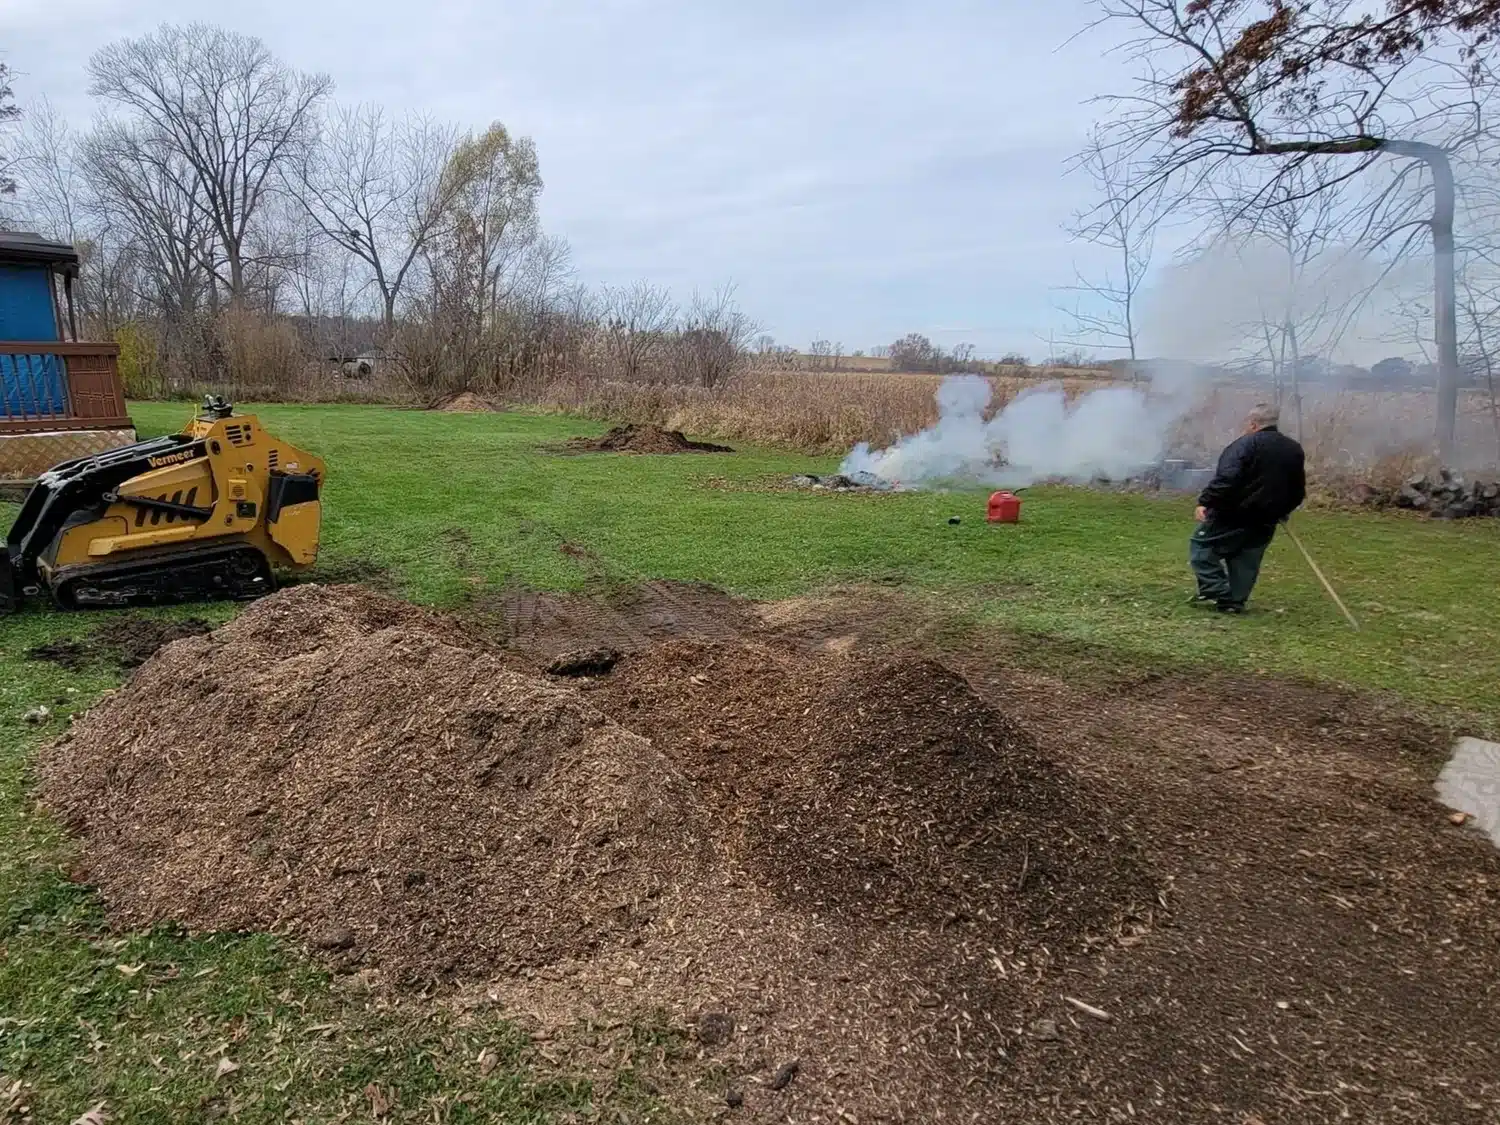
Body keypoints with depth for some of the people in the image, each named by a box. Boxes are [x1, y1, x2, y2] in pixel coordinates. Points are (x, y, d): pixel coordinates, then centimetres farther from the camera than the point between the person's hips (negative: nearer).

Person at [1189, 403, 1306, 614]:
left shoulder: (1246, 444, -11)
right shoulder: (1294, 450, 13)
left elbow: (1226, 478, -23)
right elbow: (1298, 491, 19)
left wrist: (1205, 502, -22)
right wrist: (1280, 512, 30)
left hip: (1234, 513, -7)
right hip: (1265, 519, 7)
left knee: (1202, 545, 5)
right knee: (1246, 561, 13)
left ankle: (1215, 591, -3)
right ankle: (1234, 601, 12)